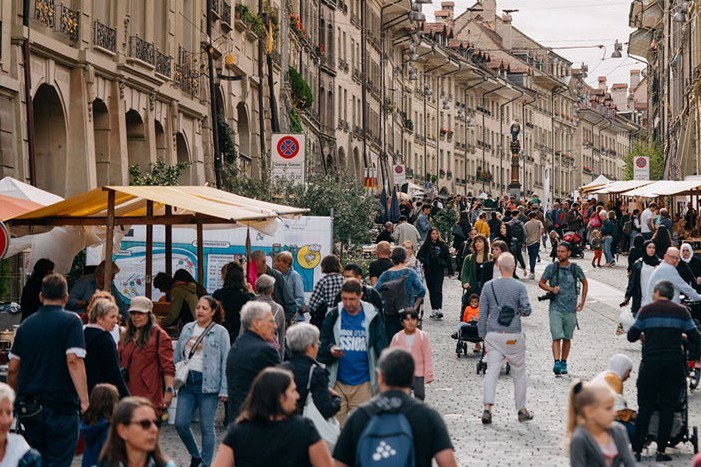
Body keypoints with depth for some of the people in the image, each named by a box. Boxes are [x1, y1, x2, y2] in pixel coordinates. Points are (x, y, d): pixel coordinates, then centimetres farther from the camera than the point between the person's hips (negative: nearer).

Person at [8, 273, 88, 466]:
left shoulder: (26, 325, 9)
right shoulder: (71, 321, -5)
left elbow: (12, 369, 11)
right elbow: (74, 361, -18)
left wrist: (13, 400, 24)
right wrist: (84, 399, -20)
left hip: (28, 405, 5)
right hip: (61, 405, -5)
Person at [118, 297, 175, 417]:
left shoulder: (159, 336, -3)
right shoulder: (127, 336, 18)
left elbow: (168, 367, -9)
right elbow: (120, 362, 28)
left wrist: (169, 391, -17)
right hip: (129, 393, 6)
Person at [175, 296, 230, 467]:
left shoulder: (220, 332, -3)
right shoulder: (187, 329, 11)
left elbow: (225, 362, -5)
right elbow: (177, 357, 17)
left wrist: (224, 390, -10)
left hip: (208, 384, -5)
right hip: (187, 382, 5)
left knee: (207, 427, 1)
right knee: (181, 423, 2)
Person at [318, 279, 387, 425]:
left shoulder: (372, 317, 0)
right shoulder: (333, 316, 2)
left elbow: (382, 349, 4)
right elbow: (321, 349, 5)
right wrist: (331, 351, -19)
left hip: (363, 384, -1)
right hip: (337, 383, 1)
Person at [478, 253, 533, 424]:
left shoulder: (488, 286, 1)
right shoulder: (519, 287, -7)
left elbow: (482, 314, 4)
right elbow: (527, 310, -10)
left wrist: (483, 335, 11)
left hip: (492, 335, 2)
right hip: (513, 336, -2)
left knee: (491, 371, 1)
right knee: (519, 372, 11)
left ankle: (487, 408, -14)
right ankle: (521, 410, 18)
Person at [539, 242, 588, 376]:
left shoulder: (575, 268, 2)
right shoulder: (551, 268, -1)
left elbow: (585, 283, 17)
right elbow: (541, 283, 9)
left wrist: (582, 301, 12)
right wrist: (551, 289, -11)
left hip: (571, 309, 2)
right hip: (555, 308, -2)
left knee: (567, 338, 9)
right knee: (557, 336, -14)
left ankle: (564, 363, 20)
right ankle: (557, 362, -21)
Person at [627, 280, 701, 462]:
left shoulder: (646, 310, 2)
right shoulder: (681, 311, 5)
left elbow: (632, 336, 8)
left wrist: (631, 329, 30)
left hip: (650, 363, 0)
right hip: (674, 364, 0)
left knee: (645, 408, 5)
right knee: (668, 408, 6)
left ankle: (636, 449, 4)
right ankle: (661, 450, 4)